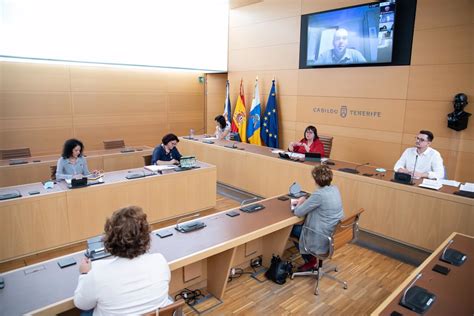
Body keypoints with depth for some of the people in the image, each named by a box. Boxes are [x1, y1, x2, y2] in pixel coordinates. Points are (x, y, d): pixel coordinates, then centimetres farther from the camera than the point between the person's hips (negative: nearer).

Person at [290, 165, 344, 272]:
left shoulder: (319, 194, -27)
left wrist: (300, 202, 2)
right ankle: (311, 258, 28)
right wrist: (305, 201, 8)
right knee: (301, 225, 24)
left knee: (293, 230, 16)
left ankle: (310, 261, 26)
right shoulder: (335, 189, -2)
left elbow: (298, 212, -17)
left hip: (325, 238, -8)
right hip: (336, 233, 8)